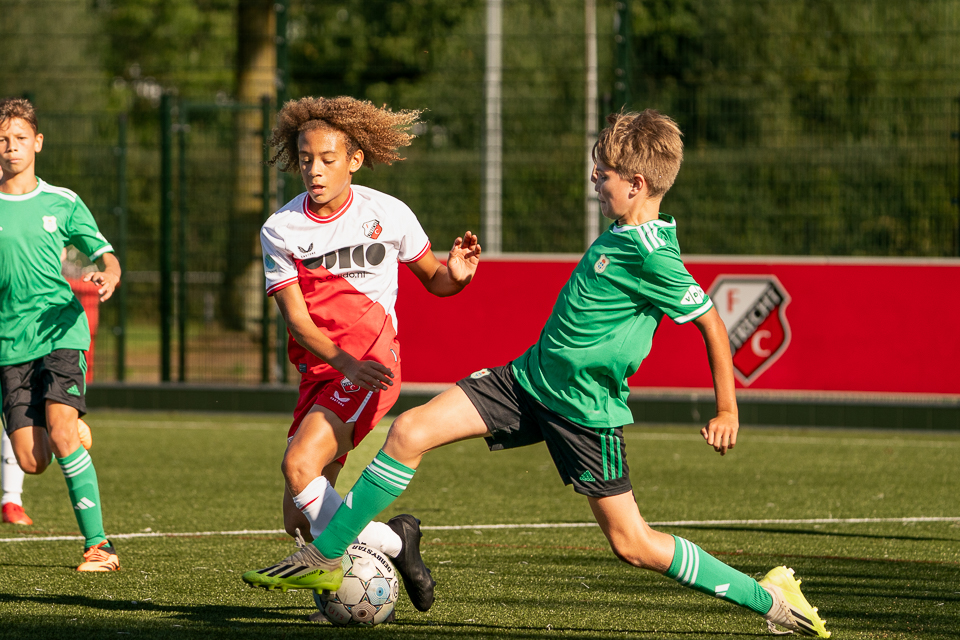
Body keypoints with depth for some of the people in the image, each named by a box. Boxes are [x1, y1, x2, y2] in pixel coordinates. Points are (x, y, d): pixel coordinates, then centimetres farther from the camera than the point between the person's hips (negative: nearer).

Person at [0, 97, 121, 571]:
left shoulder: (62, 203, 7)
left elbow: (104, 254, 5)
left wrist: (108, 275, -18)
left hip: (62, 331, -1)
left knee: (61, 433, -21)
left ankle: (97, 543, -15)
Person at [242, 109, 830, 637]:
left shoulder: (652, 257, -22)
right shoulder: (623, 232, 3)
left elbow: (711, 322, -16)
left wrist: (727, 411, -9)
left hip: (585, 411, -8)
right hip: (530, 377, 8)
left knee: (632, 543, -3)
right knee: (410, 432, -2)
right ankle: (323, 559, 6)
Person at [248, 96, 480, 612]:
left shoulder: (387, 214, -2)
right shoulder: (280, 230, 1)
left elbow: (433, 280, 11)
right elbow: (296, 318, -7)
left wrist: (457, 275, -14)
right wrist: (344, 361, -25)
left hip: (371, 365, -5)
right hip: (320, 372, 5)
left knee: (299, 465, -27)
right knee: (299, 523, -1)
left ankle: (390, 541, -11)